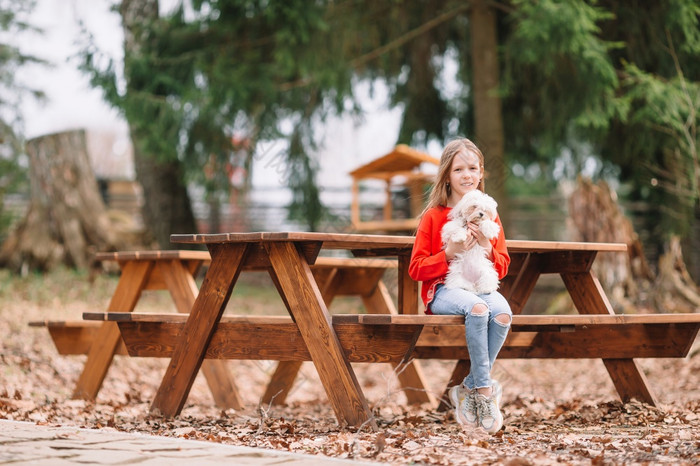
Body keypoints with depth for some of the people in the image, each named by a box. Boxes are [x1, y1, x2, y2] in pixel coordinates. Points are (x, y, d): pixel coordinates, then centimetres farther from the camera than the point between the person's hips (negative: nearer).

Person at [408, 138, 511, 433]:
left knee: (503, 313, -32)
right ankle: (486, 391, -31)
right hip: (443, 289, -3)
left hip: (482, 286, 4)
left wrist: (487, 249, -7)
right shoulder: (433, 216, 3)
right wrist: (450, 253, -14)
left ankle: (469, 389, -19)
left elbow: (502, 268, 14)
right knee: (477, 308, -38)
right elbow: (416, 269, -1)